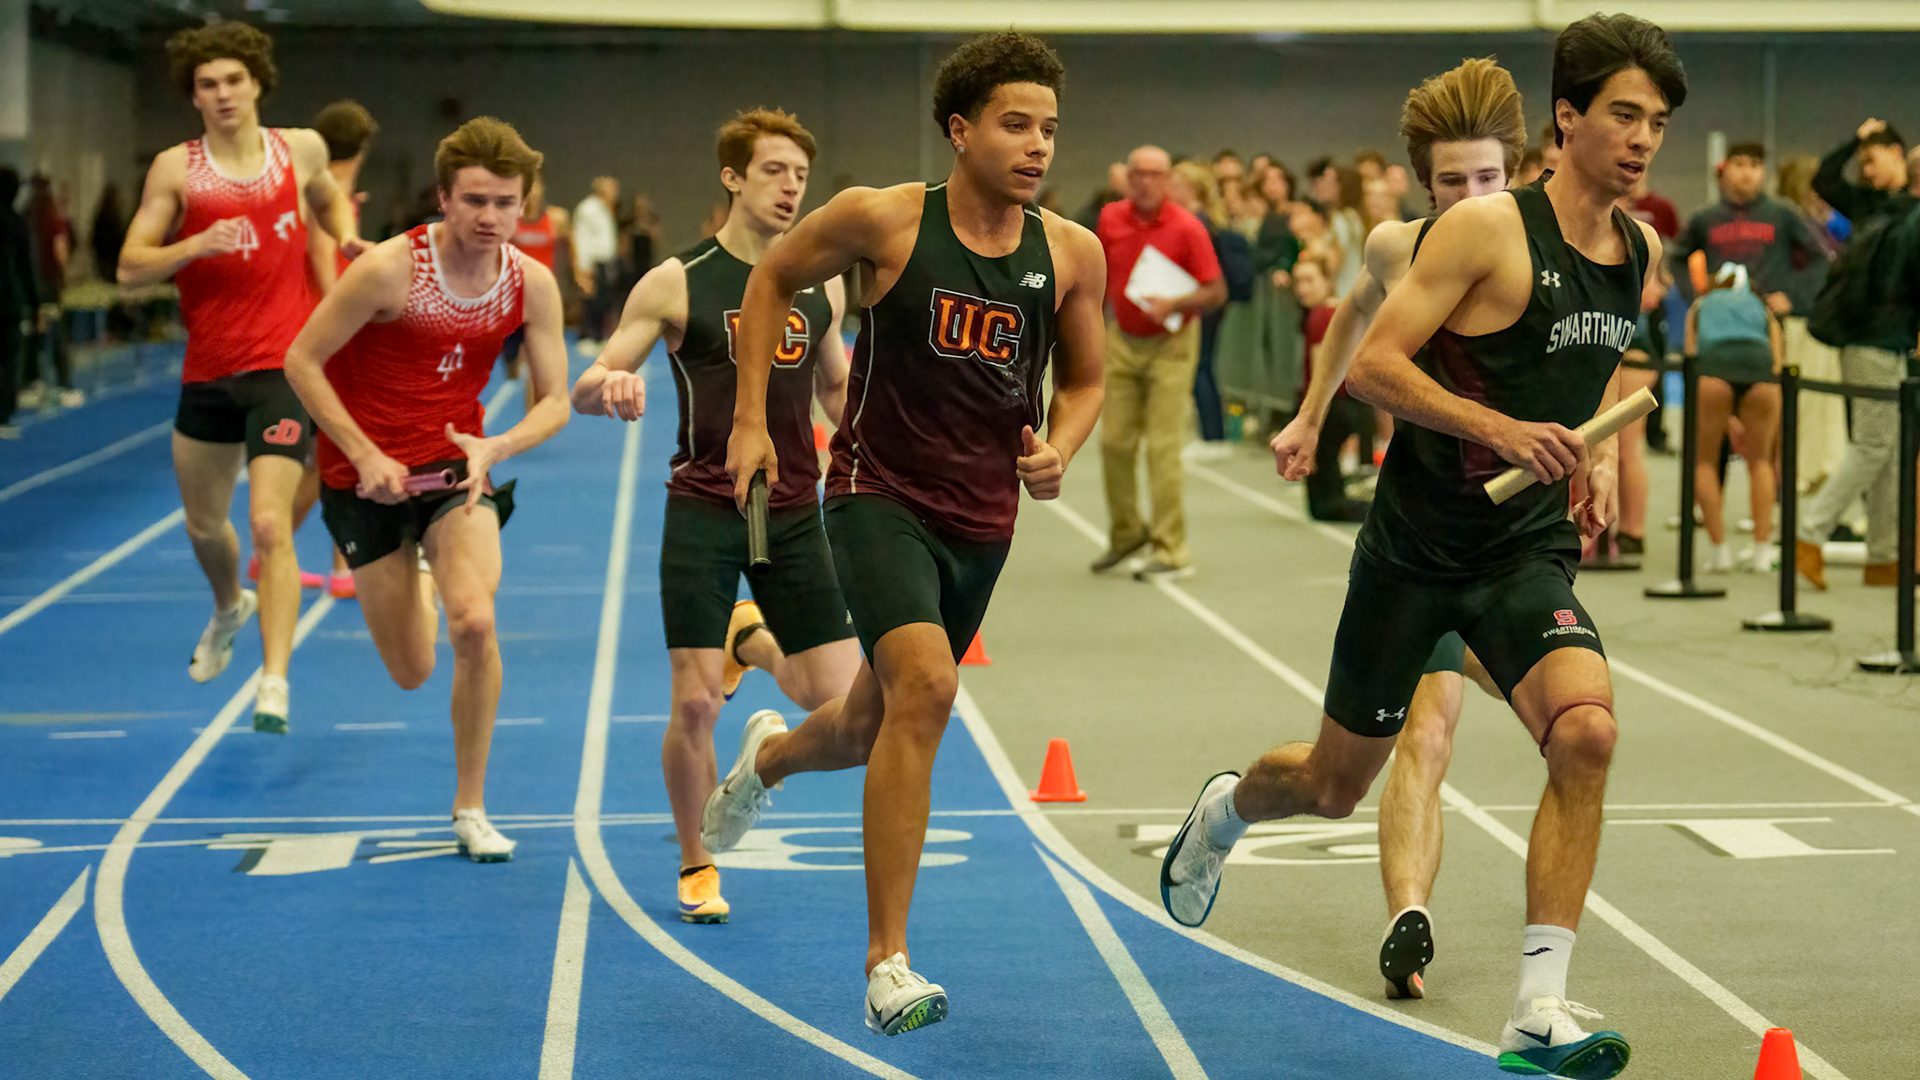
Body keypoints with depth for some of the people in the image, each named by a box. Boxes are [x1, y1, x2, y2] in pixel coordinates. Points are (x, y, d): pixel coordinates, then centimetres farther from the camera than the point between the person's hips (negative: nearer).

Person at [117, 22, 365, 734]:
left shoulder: (301, 149, 1)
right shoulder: (176, 169, -3)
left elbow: (328, 197, 25)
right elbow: (130, 267, -7)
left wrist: (346, 237, 5)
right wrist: (198, 244, -23)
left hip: (283, 367, -2)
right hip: (207, 372, 3)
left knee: (269, 525, -18)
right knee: (204, 523, 20)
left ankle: (274, 682, -21)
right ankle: (230, 608, 52)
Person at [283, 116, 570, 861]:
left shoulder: (532, 284, -9)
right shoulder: (390, 269, -19)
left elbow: (554, 402, -3)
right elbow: (302, 361, -12)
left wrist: (492, 449, -22)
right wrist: (365, 455, -19)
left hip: (456, 466, 2)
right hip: (368, 476, -1)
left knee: (474, 621, -26)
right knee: (413, 672, 5)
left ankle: (471, 807, -7)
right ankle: (415, 583, 46)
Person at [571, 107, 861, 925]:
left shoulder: (821, 283, 7)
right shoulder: (678, 284, -5)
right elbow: (585, 389, -4)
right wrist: (609, 387, -27)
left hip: (794, 513, 3)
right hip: (703, 512, -3)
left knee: (837, 702, -2)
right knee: (695, 704, -8)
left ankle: (752, 643, 31)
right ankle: (696, 867, 13)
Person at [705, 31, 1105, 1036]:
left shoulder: (1071, 253, -1)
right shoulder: (883, 219, -11)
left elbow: (1083, 380, 14)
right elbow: (772, 278, 5)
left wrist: (1059, 449, -8)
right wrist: (750, 418, 1)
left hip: (983, 521, 5)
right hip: (879, 495, -5)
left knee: (873, 727, 18)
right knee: (924, 688, -27)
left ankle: (770, 752, 58)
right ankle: (887, 964, -21)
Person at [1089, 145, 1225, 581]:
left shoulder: (1186, 228, -13)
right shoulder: (1111, 219, 1)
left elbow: (1216, 292, -12)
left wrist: (1173, 304, -27)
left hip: (1170, 345, -5)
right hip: (1122, 341, 5)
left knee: (1162, 446, -8)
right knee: (1114, 441, 5)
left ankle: (1171, 552, -3)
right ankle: (1126, 533, 24)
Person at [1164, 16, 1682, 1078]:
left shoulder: (1641, 251, 5)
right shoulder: (1488, 228, -15)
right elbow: (1373, 363, -18)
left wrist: (1598, 454, 8)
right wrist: (1502, 429, -28)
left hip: (1529, 552, 4)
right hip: (1416, 548, -4)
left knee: (1585, 728, -25)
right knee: (1334, 785, 12)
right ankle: (1223, 810, 50)